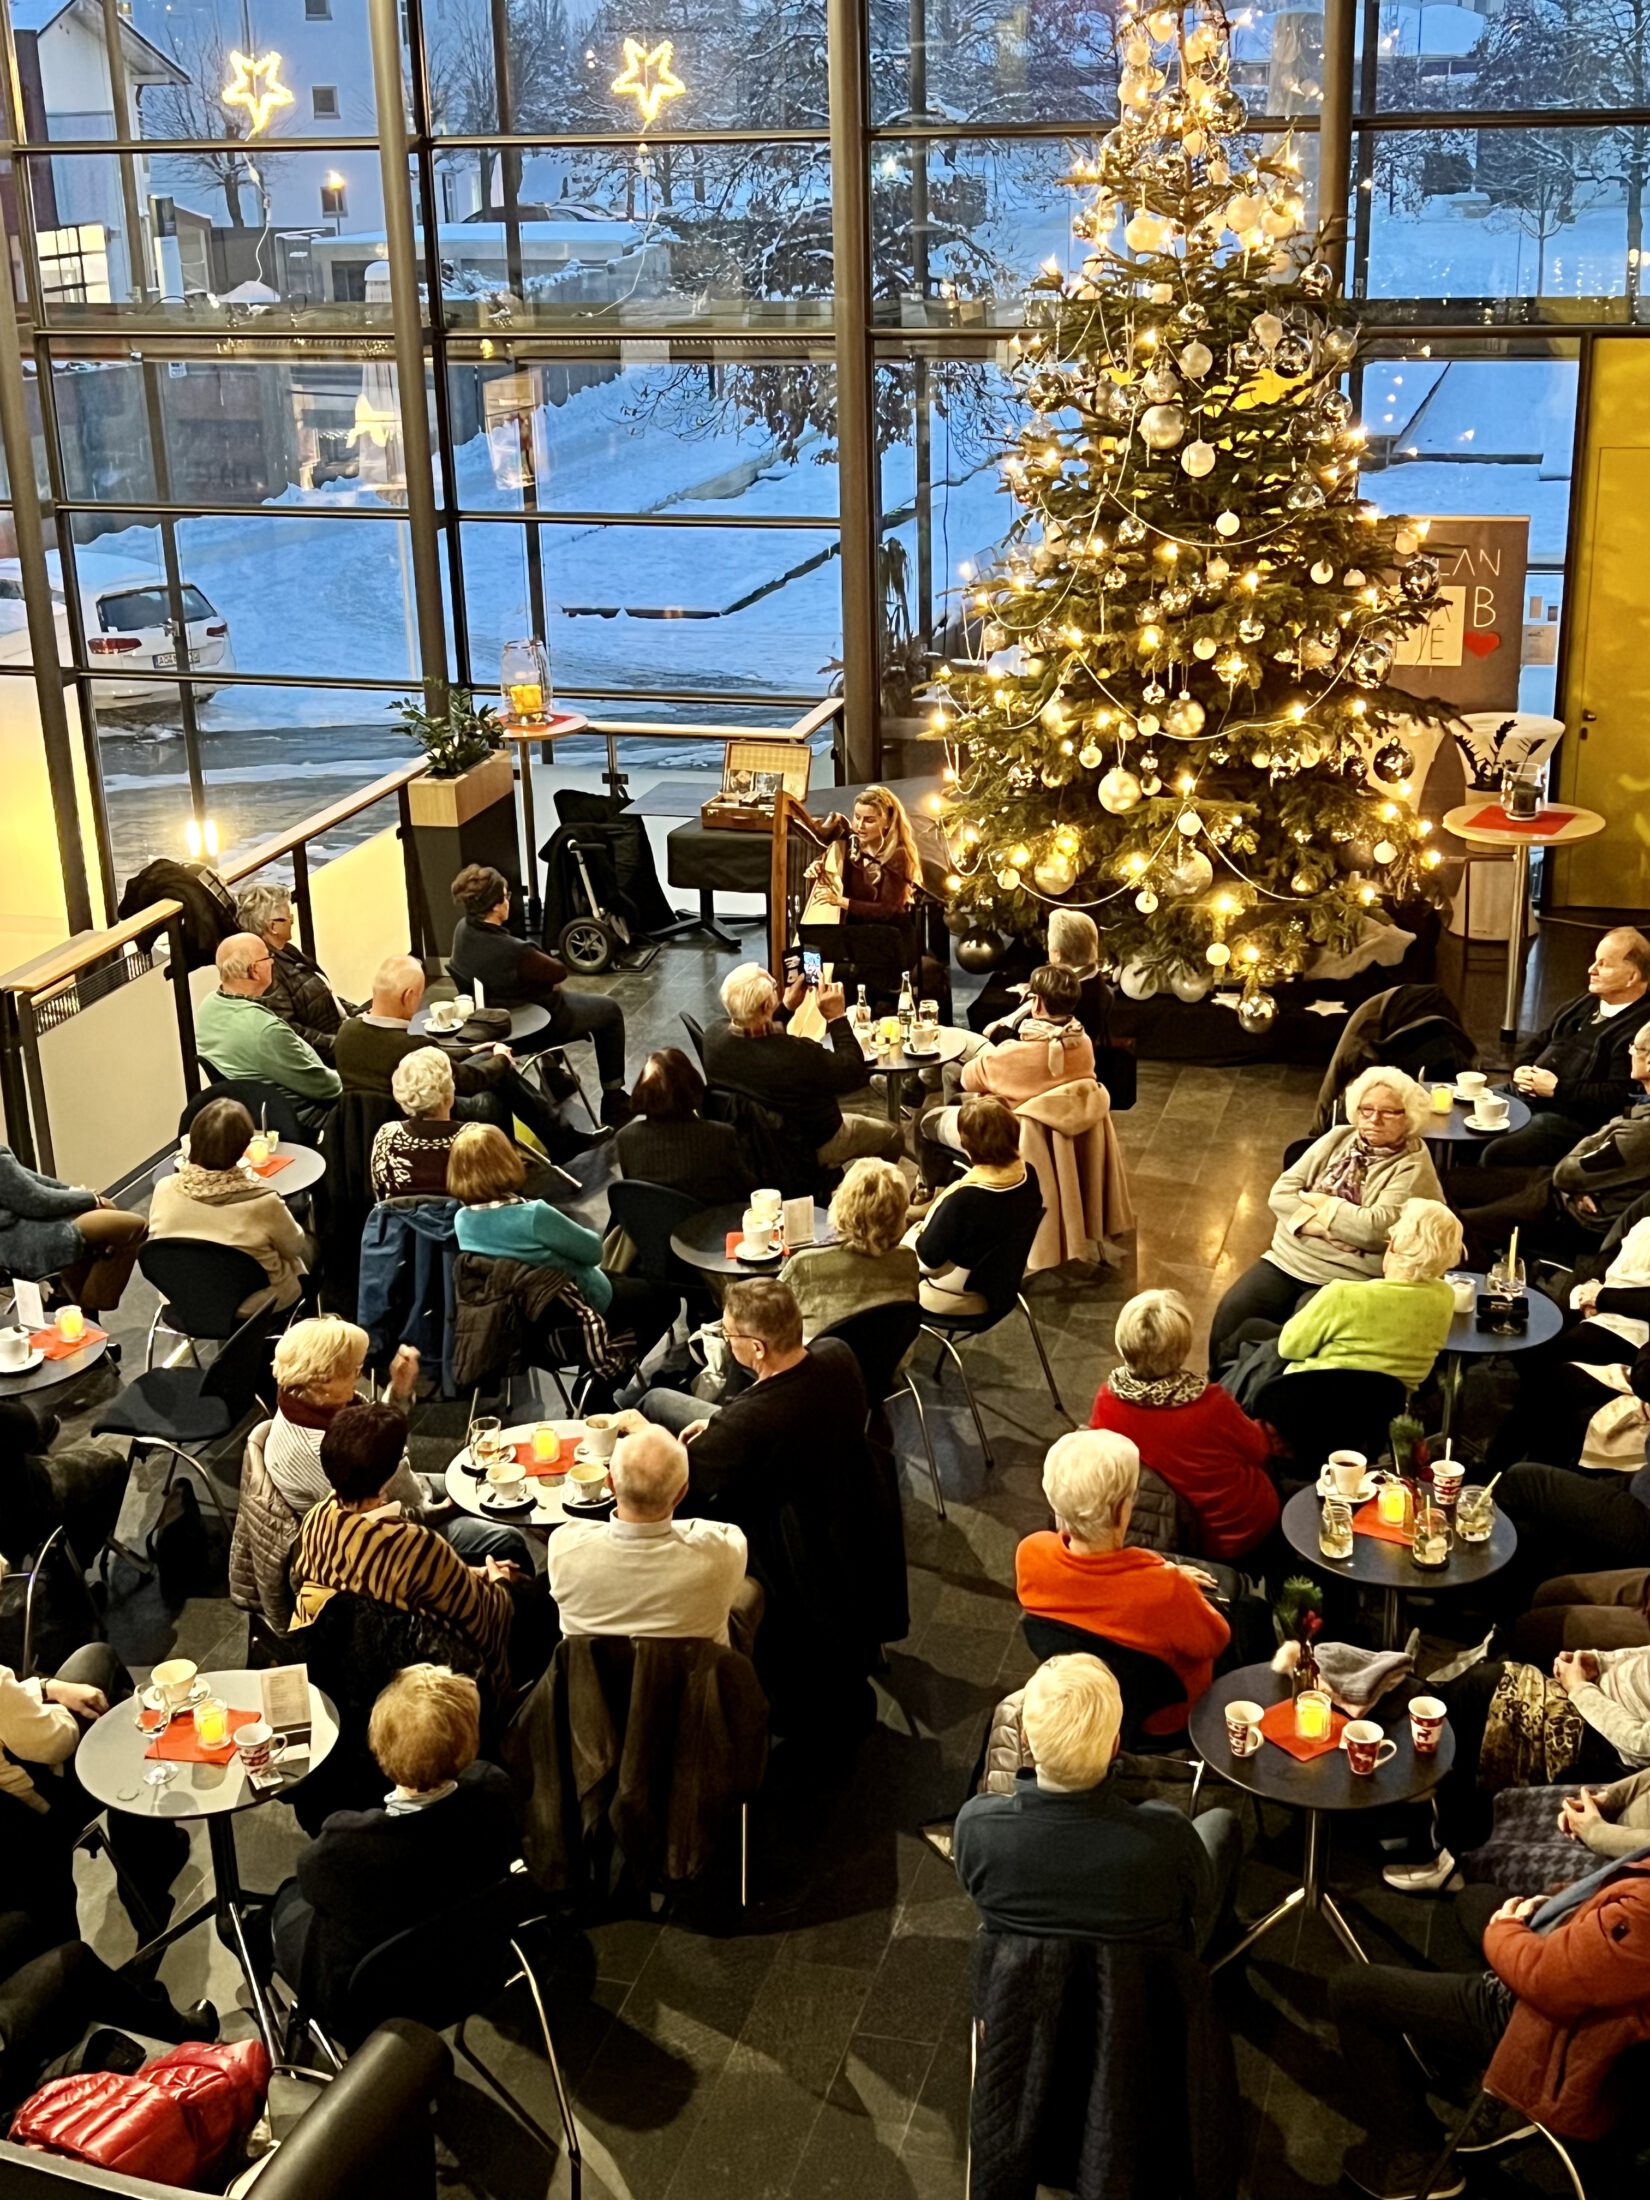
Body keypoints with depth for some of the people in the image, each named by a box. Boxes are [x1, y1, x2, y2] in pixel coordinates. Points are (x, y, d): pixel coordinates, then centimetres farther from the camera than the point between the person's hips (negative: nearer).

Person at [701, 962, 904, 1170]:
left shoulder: (714, 1038, -22)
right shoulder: (798, 1055, -41)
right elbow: (855, 1073, -23)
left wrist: (787, 1007, 3)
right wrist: (837, 1017, -18)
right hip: (813, 1147, -6)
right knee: (892, 1135, 20)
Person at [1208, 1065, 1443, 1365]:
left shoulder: (1414, 1166, -5)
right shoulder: (1338, 1138, 10)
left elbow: (1376, 1228, -19)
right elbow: (1280, 1193, 4)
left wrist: (1319, 1201, -7)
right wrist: (1318, 1224, -15)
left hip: (1347, 1280, -5)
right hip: (1287, 1258, 5)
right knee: (1232, 1312, -16)